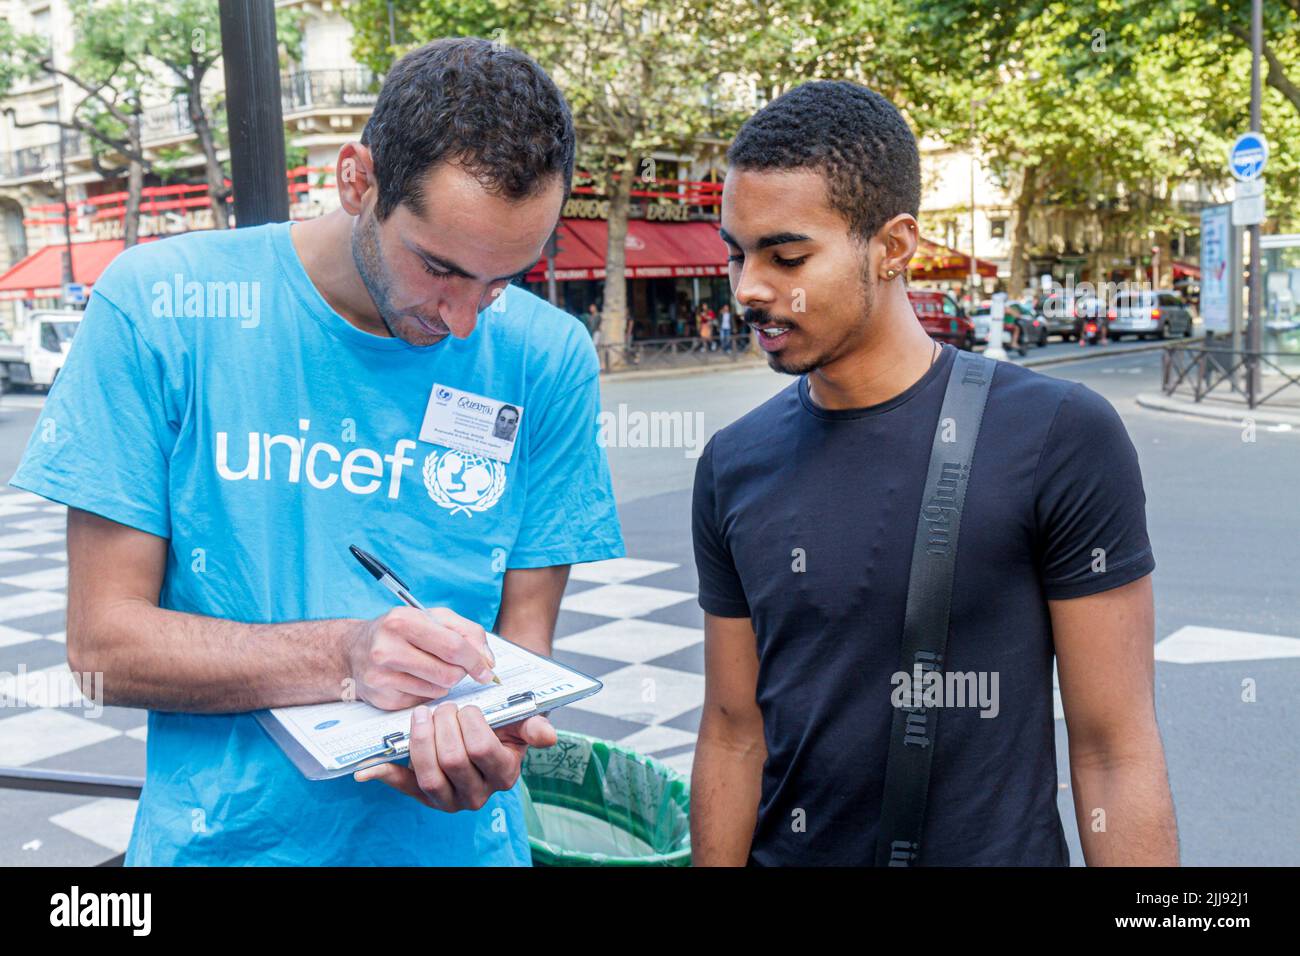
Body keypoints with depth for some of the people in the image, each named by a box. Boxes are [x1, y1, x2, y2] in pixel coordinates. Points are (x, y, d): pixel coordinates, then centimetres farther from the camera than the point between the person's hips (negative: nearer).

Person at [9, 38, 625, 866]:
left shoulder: (550, 359, -9)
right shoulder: (159, 308, -13)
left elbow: (522, 640, -3)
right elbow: (101, 643, -12)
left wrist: (485, 734, -24)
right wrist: (344, 657, -26)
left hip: (453, 837, 1)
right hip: (220, 836, -1)